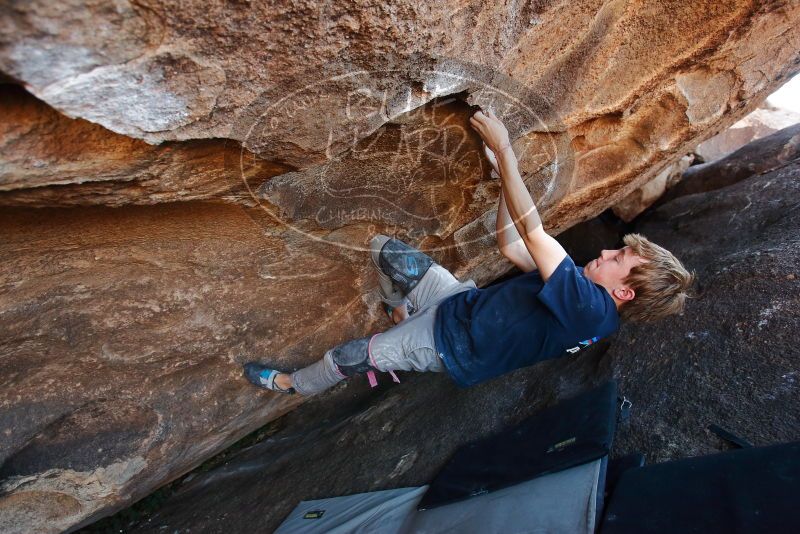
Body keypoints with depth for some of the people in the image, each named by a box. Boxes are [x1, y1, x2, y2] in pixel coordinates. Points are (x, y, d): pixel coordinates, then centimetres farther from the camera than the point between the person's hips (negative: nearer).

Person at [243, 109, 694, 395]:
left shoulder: (588, 309, -26)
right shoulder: (586, 290, 1)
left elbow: (531, 231, -32)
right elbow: (511, 247, 1)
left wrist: (505, 150, -26)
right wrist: (504, 172, -6)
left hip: (451, 346, -7)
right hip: (464, 302, 7)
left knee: (345, 357, 1)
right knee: (384, 247, -2)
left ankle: (295, 385, 37)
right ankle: (402, 312, 27)